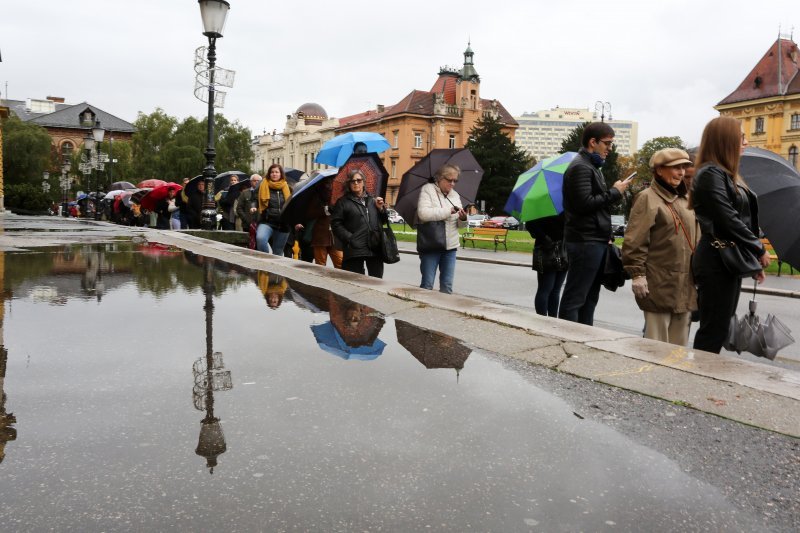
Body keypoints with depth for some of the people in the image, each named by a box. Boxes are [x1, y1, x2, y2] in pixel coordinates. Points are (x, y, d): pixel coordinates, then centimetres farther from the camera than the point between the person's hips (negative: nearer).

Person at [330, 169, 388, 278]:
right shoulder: (343, 202, 4)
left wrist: (381, 208, 4)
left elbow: (383, 220, 22)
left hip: (375, 247, 4)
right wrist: (349, 238, -14)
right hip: (355, 249, -4)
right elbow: (336, 224, -4)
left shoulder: (372, 200, 17)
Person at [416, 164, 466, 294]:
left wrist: (463, 219, -8)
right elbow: (423, 213, -19)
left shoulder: (455, 195, 15)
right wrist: (448, 211, -18)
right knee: (427, 284, -1)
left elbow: (459, 224, 16)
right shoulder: (428, 189, -2)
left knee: (447, 286, 8)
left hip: (450, 245, 5)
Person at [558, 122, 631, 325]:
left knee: (590, 297, 15)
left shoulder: (592, 166, 22)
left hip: (596, 241, 11)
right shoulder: (580, 167, -11)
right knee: (574, 298, -7)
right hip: (585, 241, -11)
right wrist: (615, 192, -11)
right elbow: (585, 203, -22)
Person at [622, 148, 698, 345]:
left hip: (685, 285, 8)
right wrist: (637, 274, -18)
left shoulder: (685, 200, 17)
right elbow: (635, 241, -13)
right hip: (659, 285, -7)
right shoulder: (648, 198, -7)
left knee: (679, 343, 14)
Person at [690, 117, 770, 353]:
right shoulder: (710, 174, -12)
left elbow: (742, 219, 20)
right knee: (714, 330, -6)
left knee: (721, 327, 12)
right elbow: (728, 220, -19)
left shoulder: (727, 174, 18)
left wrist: (754, 261, 18)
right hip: (716, 262, -10)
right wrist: (760, 250, -10)